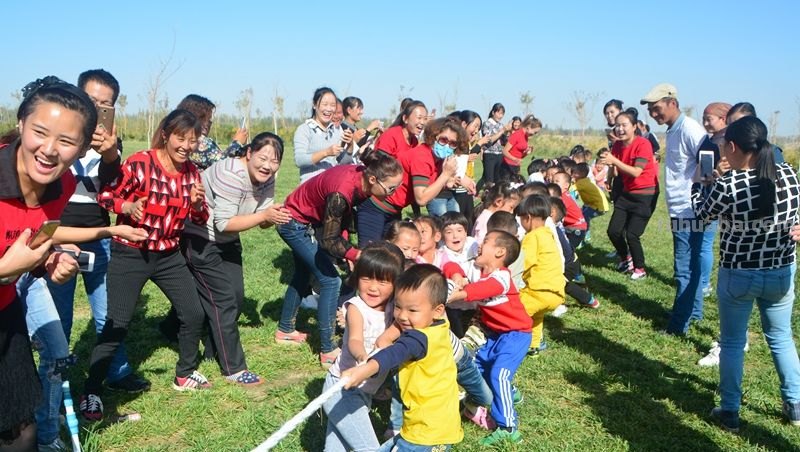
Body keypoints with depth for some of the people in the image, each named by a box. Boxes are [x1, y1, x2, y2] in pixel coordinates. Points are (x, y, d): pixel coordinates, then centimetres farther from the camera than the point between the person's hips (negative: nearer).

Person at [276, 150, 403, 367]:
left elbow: (344, 215, -2)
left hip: (309, 221, 9)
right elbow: (329, 241, -32)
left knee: (303, 275, 25)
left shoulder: (361, 178, -16)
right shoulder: (341, 192, -39)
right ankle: (327, 352, -3)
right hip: (295, 223, -9)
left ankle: (284, 331, 45)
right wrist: (359, 256, -40)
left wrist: (349, 254, -5)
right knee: (330, 280, -13)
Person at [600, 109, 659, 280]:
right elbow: (615, 173, 1)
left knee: (631, 234, -10)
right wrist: (610, 165, -19)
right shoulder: (617, 145, 1)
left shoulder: (643, 144, -18)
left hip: (645, 195, -6)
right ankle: (626, 258, 30)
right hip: (626, 193, 6)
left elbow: (636, 172, -27)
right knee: (613, 231, 1)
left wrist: (614, 160, -33)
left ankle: (640, 269, 14)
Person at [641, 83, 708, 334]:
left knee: (685, 269, -3)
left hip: (689, 212, -9)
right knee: (692, 265, 19)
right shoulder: (673, 130, 13)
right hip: (680, 211, 9)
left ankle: (678, 325, 5)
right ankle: (694, 311, 32)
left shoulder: (689, 129, -15)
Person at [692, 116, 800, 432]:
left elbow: (702, 213, -2)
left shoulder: (727, 186, -23)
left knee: (732, 343, 12)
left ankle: (730, 412, 21)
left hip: (738, 276, -4)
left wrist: (696, 185, 14)